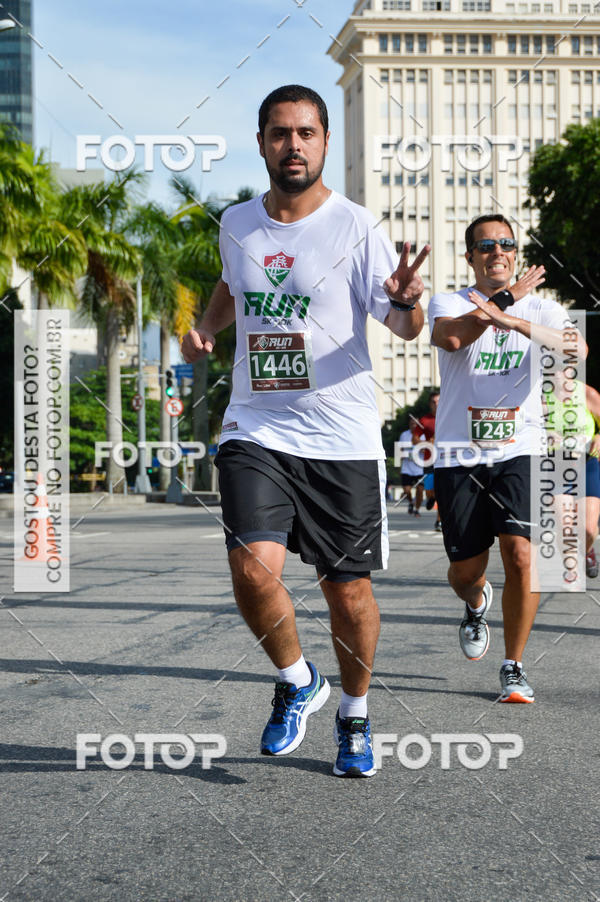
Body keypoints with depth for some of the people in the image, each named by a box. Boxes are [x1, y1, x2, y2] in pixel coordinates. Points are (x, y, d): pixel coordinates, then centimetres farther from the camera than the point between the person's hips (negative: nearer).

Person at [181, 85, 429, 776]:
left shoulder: (355, 227, -5)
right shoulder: (236, 224, 7)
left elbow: (405, 328, -7)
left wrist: (406, 301, -29)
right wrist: (205, 327, 10)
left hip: (343, 439, -2)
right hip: (255, 429, 2)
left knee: (349, 592, 3)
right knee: (253, 568, -18)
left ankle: (354, 715, 30)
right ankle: (296, 681, 12)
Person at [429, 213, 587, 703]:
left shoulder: (540, 308, 6)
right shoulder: (450, 303, 3)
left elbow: (577, 350, -16)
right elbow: (450, 337, -22)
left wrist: (515, 321, -30)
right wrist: (507, 297, -18)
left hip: (520, 450, 0)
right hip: (460, 454, 0)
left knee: (521, 555, -16)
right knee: (465, 571, 4)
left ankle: (514, 667, 3)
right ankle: (476, 604, 43)